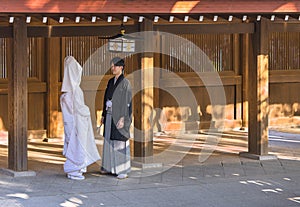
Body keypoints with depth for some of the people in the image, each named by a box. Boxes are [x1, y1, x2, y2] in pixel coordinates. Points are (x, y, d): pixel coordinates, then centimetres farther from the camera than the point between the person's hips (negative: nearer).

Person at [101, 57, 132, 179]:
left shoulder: (125, 83, -11)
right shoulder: (111, 82, 12)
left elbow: (127, 101, -14)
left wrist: (123, 119, -20)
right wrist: (103, 115, 14)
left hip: (119, 116, -7)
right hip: (109, 115, 8)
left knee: (121, 142, -5)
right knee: (109, 141, 12)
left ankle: (124, 170, 0)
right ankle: (110, 166, 22)